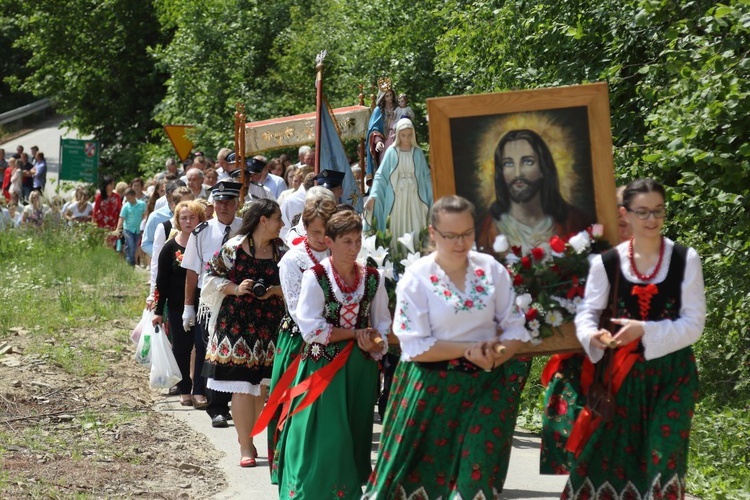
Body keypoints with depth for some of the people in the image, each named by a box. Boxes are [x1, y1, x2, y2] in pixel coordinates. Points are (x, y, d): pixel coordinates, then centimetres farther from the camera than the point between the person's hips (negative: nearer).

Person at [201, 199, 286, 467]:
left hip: (270, 325, 4)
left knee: (264, 387, 4)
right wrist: (235, 289, -13)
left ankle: (246, 437, 20)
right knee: (242, 387, -5)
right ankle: (246, 446, 2)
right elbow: (212, 277, 1)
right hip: (237, 323, -3)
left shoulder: (281, 250, 7)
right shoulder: (233, 248, -4)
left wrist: (275, 290, -9)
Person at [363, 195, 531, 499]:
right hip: (433, 388, -2)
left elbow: (516, 328, 2)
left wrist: (495, 354, -18)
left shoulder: (492, 269, 0)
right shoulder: (416, 277, -8)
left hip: (488, 387, 2)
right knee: (425, 468, 5)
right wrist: (469, 350, -18)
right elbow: (415, 346, -12)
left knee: (478, 471, -3)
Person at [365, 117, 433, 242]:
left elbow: (426, 177, 8)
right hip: (396, 199, -1)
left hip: (415, 199, 1)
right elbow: (381, 176, -2)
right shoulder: (391, 152, -2)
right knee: (398, 232, -1)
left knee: (416, 233, -1)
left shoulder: (418, 152, 4)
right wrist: (373, 196, -14)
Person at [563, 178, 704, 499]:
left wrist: (644, 330, -22)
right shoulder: (607, 263, -3)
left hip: (672, 372, -1)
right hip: (623, 373, 1)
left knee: (662, 458, 0)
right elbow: (586, 313, -1)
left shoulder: (686, 260, -5)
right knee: (607, 455, 4)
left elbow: (694, 323, -9)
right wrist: (593, 337, -25)